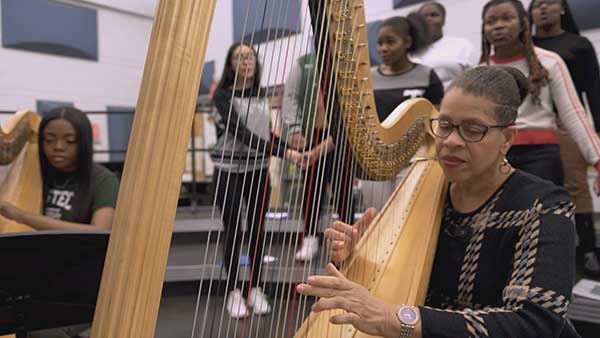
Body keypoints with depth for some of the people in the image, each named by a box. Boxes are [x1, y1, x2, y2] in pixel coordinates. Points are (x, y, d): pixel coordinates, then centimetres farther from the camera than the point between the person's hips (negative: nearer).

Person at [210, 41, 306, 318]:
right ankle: (234, 292, 16)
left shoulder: (262, 96, 9)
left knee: (257, 230, 9)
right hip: (228, 171, -4)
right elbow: (240, 132, -20)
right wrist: (283, 152, -27)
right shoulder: (223, 94, -8)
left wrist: (296, 150, 3)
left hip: (259, 171, 4)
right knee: (233, 232, 2)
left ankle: (255, 288, 22)